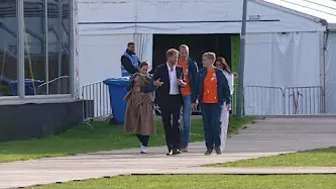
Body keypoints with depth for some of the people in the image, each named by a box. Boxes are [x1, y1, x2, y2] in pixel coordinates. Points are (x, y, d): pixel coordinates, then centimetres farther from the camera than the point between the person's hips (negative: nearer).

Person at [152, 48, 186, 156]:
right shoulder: (160, 69, 3)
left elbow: (184, 84, 17)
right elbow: (153, 81, 6)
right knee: (167, 123, 2)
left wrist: (182, 83, -7)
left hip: (176, 98, 1)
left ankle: (176, 147, -10)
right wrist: (156, 83, -18)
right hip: (164, 99, -1)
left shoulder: (179, 69, 11)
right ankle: (170, 148, 6)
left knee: (176, 122, -9)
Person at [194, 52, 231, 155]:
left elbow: (226, 87, 3)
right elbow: (196, 87, 10)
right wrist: (194, 101, 6)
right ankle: (209, 147, 10)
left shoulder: (219, 73, 0)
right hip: (204, 103, 3)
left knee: (216, 123, -9)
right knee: (207, 124, 4)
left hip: (216, 102, -3)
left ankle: (217, 146, 5)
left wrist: (228, 101, 1)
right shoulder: (201, 73, 6)